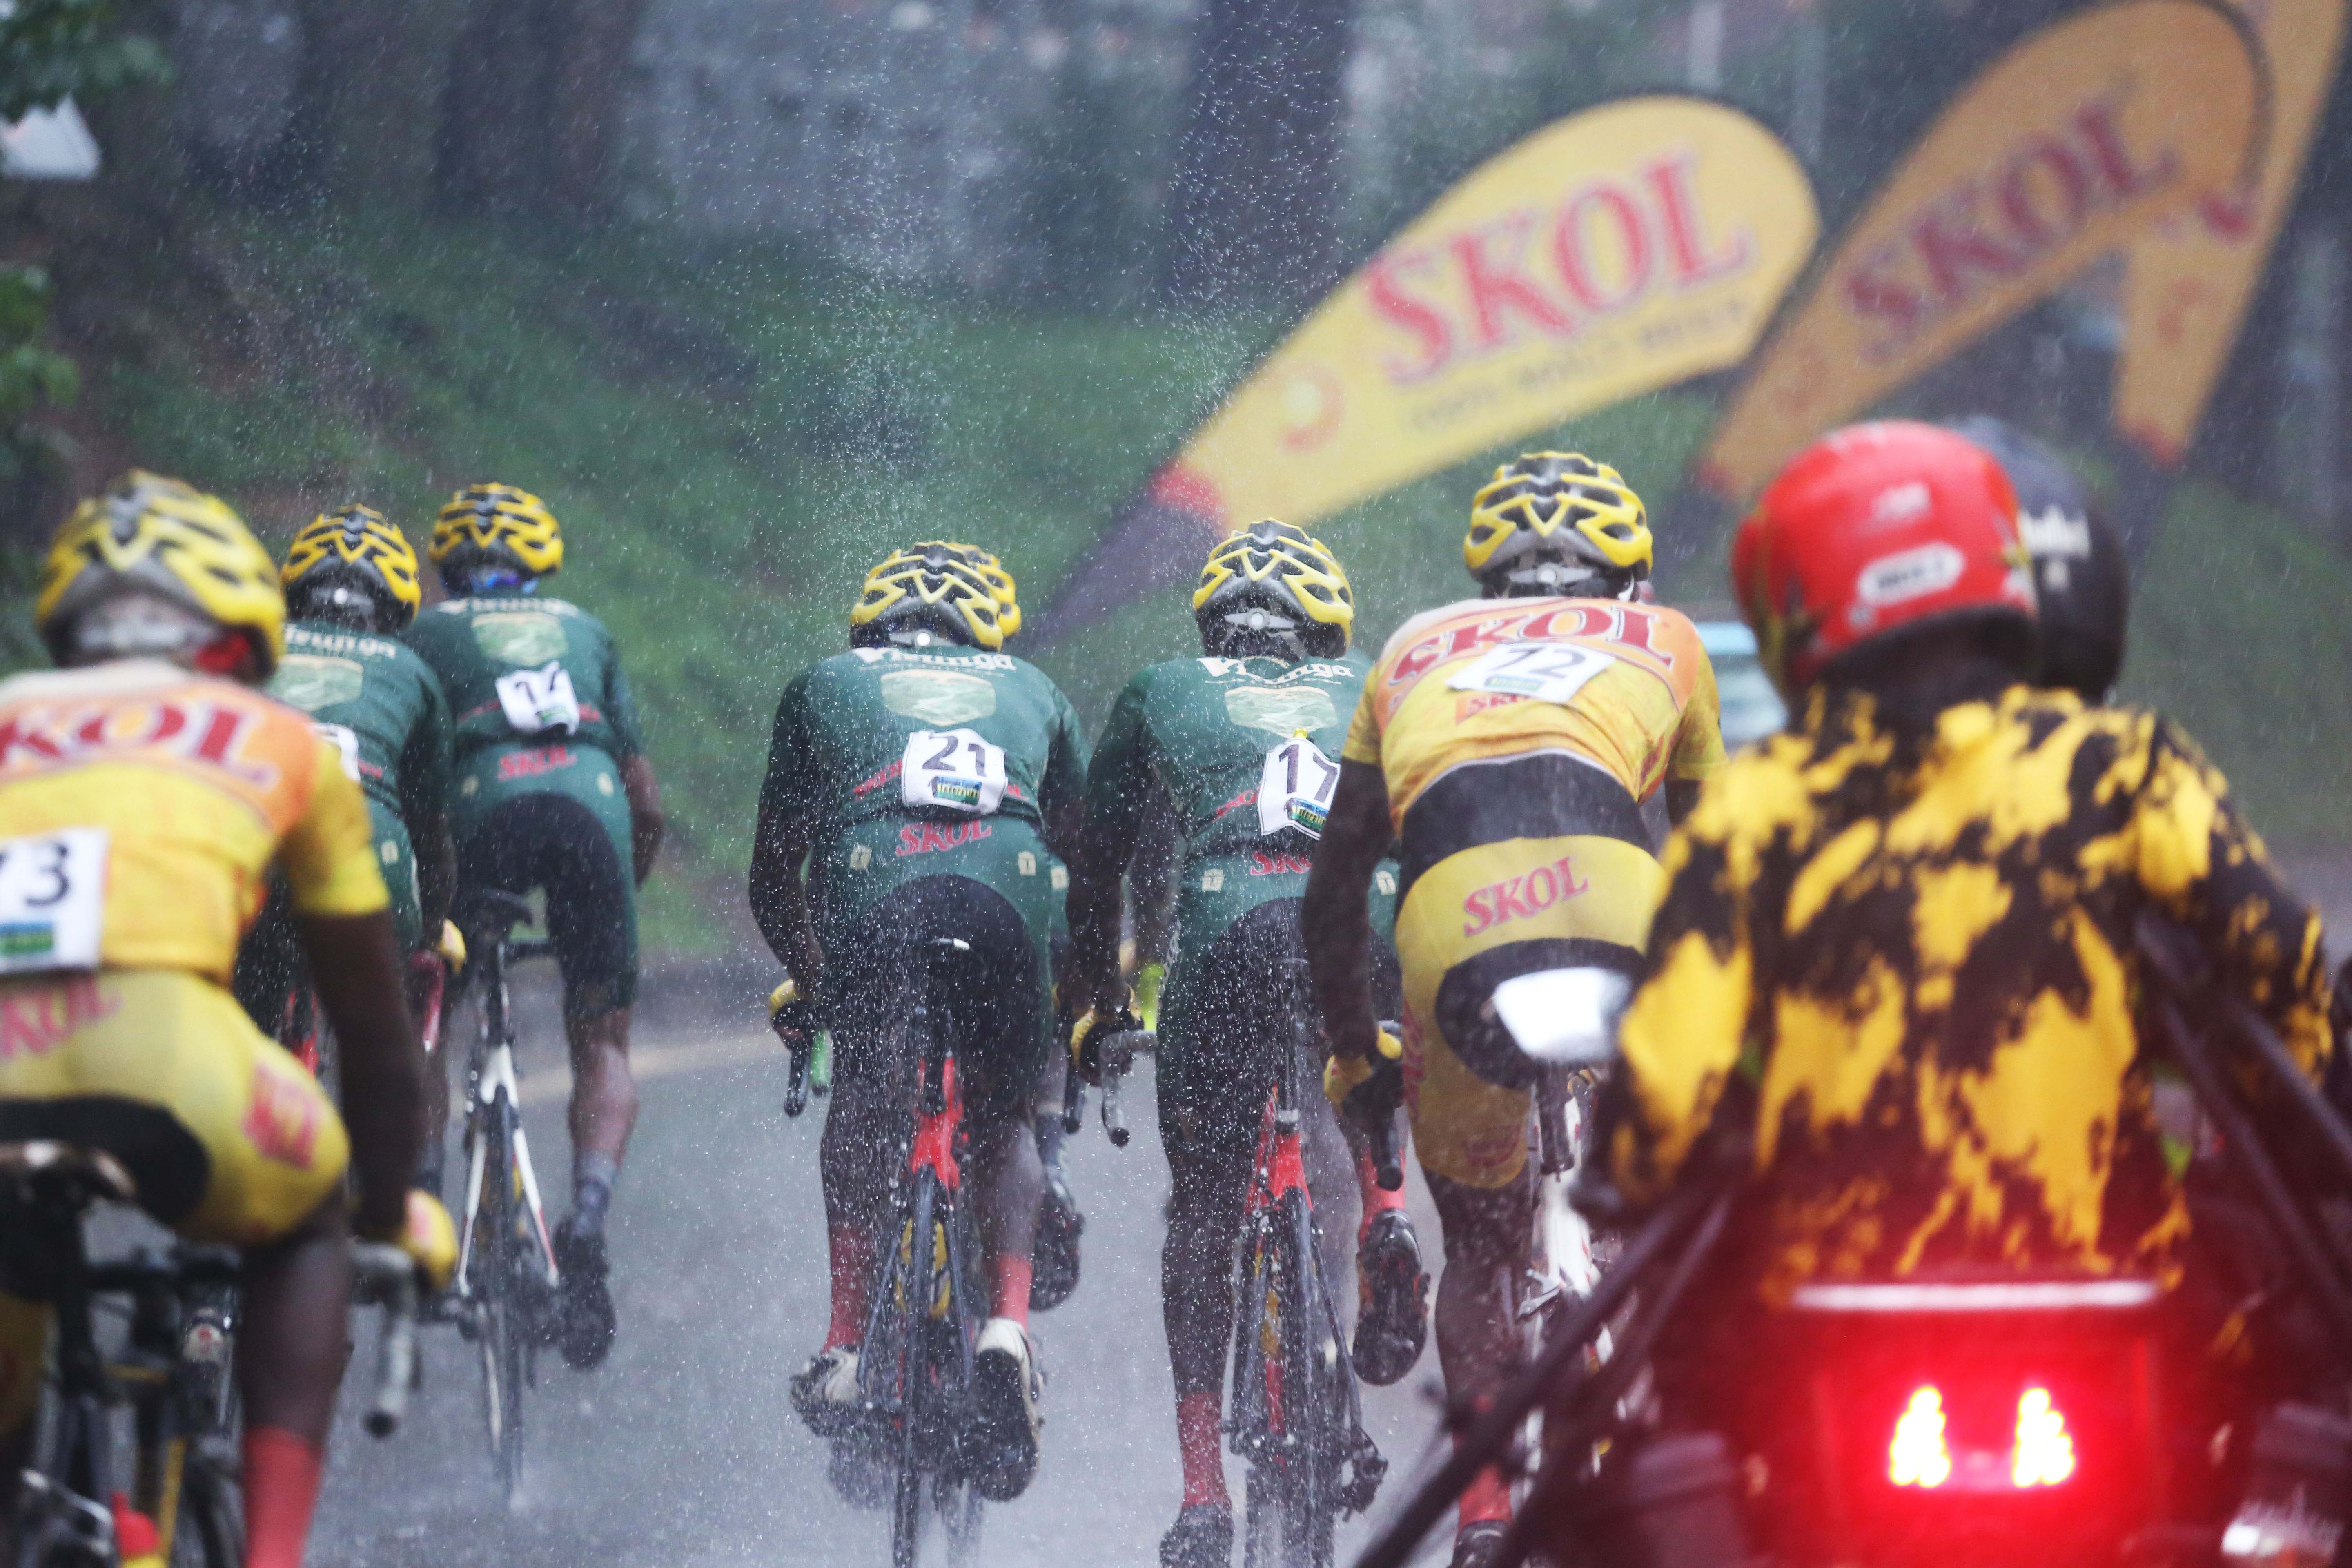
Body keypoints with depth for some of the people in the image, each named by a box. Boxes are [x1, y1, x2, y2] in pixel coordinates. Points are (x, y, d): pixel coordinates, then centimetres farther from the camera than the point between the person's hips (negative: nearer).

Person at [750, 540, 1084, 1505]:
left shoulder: (824, 686, 32)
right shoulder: (1030, 691, 35)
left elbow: (771, 875, 36)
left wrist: (812, 983, 52)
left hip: (872, 890, -1)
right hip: (1009, 891, 1)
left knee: (862, 1110, 23)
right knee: (1003, 1124, 22)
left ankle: (845, 1350, 10)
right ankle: (1006, 1329, 0)